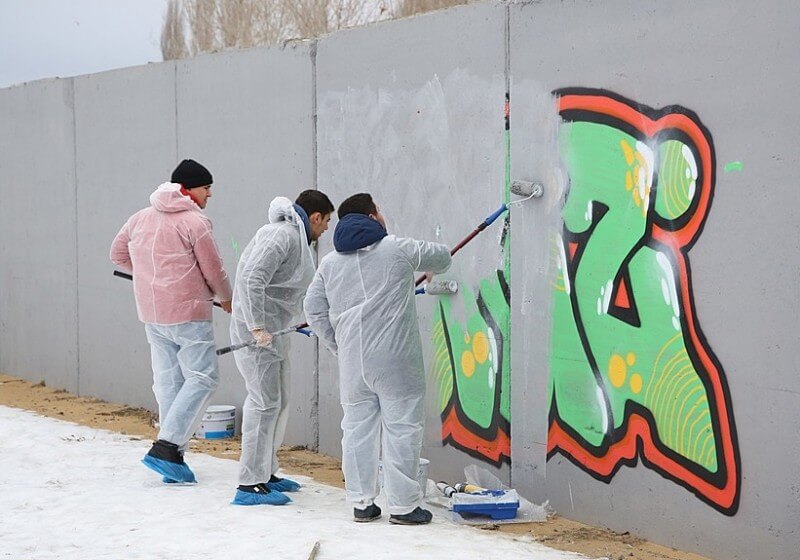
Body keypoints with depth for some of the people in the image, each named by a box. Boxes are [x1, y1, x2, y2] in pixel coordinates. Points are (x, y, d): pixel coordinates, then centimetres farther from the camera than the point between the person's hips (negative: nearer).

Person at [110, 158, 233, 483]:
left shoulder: (140, 218, 9)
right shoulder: (194, 222, -11)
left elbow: (118, 255, 18)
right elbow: (213, 270, -6)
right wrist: (226, 299, 12)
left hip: (151, 316, 8)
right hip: (188, 315, -7)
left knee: (167, 382, 11)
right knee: (202, 378, -3)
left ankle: (173, 457, 12)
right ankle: (166, 447, -12)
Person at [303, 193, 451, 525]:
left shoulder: (330, 263, 12)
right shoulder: (398, 249, 0)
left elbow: (314, 310, 12)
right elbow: (442, 257, 14)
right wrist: (430, 269, 37)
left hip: (351, 359, 5)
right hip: (395, 359, -5)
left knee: (357, 427, 12)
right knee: (401, 427, 1)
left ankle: (361, 503, 17)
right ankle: (403, 506, 3)